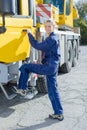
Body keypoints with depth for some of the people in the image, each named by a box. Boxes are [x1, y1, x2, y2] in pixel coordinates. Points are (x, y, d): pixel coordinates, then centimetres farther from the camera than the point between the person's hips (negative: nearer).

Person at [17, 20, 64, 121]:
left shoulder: (52, 38, -13)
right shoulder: (51, 38, 19)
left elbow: (38, 46, -17)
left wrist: (29, 34, -7)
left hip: (49, 67, -10)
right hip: (52, 67, 10)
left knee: (25, 67, -1)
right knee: (53, 91, 12)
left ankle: (22, 88, 11)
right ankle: (59, 113, 18)